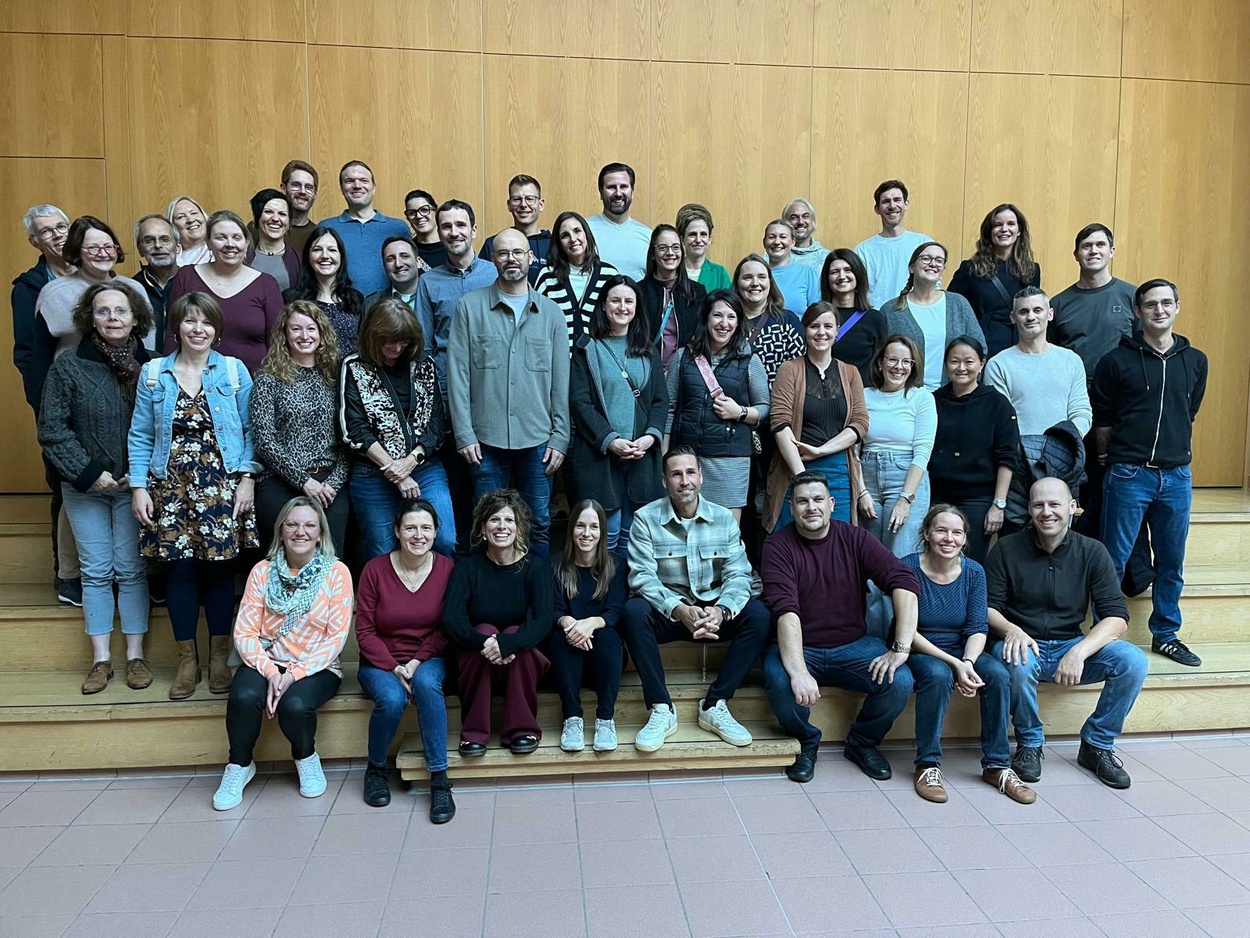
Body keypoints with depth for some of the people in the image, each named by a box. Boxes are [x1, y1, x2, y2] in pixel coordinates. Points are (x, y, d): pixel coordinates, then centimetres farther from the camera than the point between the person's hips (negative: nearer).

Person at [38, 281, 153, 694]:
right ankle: (101, 658, 17)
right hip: (84, 487, 1)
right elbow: (52, 430, -5)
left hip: (133, 485, 0)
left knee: (131, 569, 6)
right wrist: (89, 473, -11)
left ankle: (135, 655, 16)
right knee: (96, 571, 7)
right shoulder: (67, 367, -5)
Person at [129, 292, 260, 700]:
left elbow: (250, 430, 3)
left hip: (222, 488, -1)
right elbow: (140, 436, 7)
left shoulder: (235, 371, 1)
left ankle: (219, 656, 20)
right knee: (179, 571, 3)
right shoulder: (153, 373, 5)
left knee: (219, 569, 3)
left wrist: (247, 478, -6)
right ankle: (187, 659, 19)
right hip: (171, 489, 1)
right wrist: (138, 487, 0)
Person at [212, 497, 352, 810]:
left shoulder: (336, 572, -5)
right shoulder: (263, 571, 2)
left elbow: (336, 637, -8)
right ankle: (239, 766, 1)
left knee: (295, 704, -32)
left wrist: (295, 674, -18)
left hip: (316, 667, -2)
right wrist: (270, 671, -18)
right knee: (244, 696, -30)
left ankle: (306, 758, 3)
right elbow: (245, 633, -3)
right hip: (267, 662, 2)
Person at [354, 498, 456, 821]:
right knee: (392, 699, -31)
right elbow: (365, 631, -5)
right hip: (381, 661, 0)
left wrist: (417, 661, -15)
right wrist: (394, 667, -16)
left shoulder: (447, 568, -5)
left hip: (428, 658, 0)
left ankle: (439, 779, -25)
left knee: (427, 683, -33)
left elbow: (446, 628, -2)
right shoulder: (375, 570, -7)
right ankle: (376, 768, 0)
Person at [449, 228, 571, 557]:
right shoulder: (470, 307, 2)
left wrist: (560, 438, 2)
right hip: (485, 440, -1)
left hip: (538, 441, 1)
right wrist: (464, 434, -6)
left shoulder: (551, 313, 7)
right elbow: (458, 375, -1)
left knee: (539, 524, 8)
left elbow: (561, 381, 7)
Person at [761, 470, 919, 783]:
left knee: (900, 682, -22)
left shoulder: (856, 540, -3)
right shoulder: (778, 546, -10)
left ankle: (863, 742, 10)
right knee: (780, 682, -33)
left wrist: (901, 648, -25)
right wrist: (798, 672, -36)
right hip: (798, 648, -2)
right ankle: (806, 742, 2)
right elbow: (786, 610, -24)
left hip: (853, 646, 2)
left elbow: (905, 581, -14)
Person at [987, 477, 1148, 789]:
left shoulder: (1092, 552, -1)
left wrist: (1079, 651, -25)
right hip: (1024, 645, -2)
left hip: (1070, 646, 2)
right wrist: (1011, 629, -28)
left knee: (1133, 660, -22)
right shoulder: (1007, 549, -4)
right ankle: (1029, 744, -7)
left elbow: (1117, 616, -8)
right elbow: (988, 607, -5)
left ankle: (1097, 745, 0)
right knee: (1018, 662, -36)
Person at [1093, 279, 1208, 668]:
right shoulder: (1117, 361, -4)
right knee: (1114, 561, 1)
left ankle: (1165, 634, 26)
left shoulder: (1195, 361, 8)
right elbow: (1101, 420, 2)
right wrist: (1117, 456, 7)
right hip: (1128, 475, -4)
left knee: (1172, 562, 12)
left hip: (1176, 475, 4)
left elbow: (1188, 414, 18)